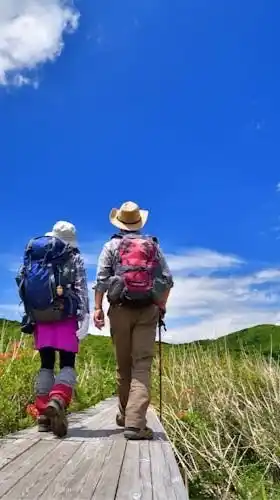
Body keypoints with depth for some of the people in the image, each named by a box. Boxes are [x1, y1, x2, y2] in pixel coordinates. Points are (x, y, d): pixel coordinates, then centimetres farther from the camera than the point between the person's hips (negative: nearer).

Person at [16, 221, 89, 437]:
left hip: (41, 317, 3)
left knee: (46, 364, 12)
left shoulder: (34, 256, 13)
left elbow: (23, 284, 12)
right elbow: (81, 290, -5)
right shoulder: (75, 258, 3)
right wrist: (85, 317, -6)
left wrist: (30, 316, 17)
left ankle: (43, 415, 9)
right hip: (65, 317, -3)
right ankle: (58, 400, -25)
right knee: (67, 364, 1)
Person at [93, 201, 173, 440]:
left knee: (124, 364, 12)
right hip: (148, 310, 0)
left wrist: (98, 307, -2)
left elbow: (101, 278, -3)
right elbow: (167, 279, 7)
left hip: (120, 309, 0)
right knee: (142, 364, -4)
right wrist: (162, 305, 17)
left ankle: (125, 415, 27)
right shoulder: (153, 245, 11)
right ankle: (135, 422, -14)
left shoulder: (112, 245, 6)